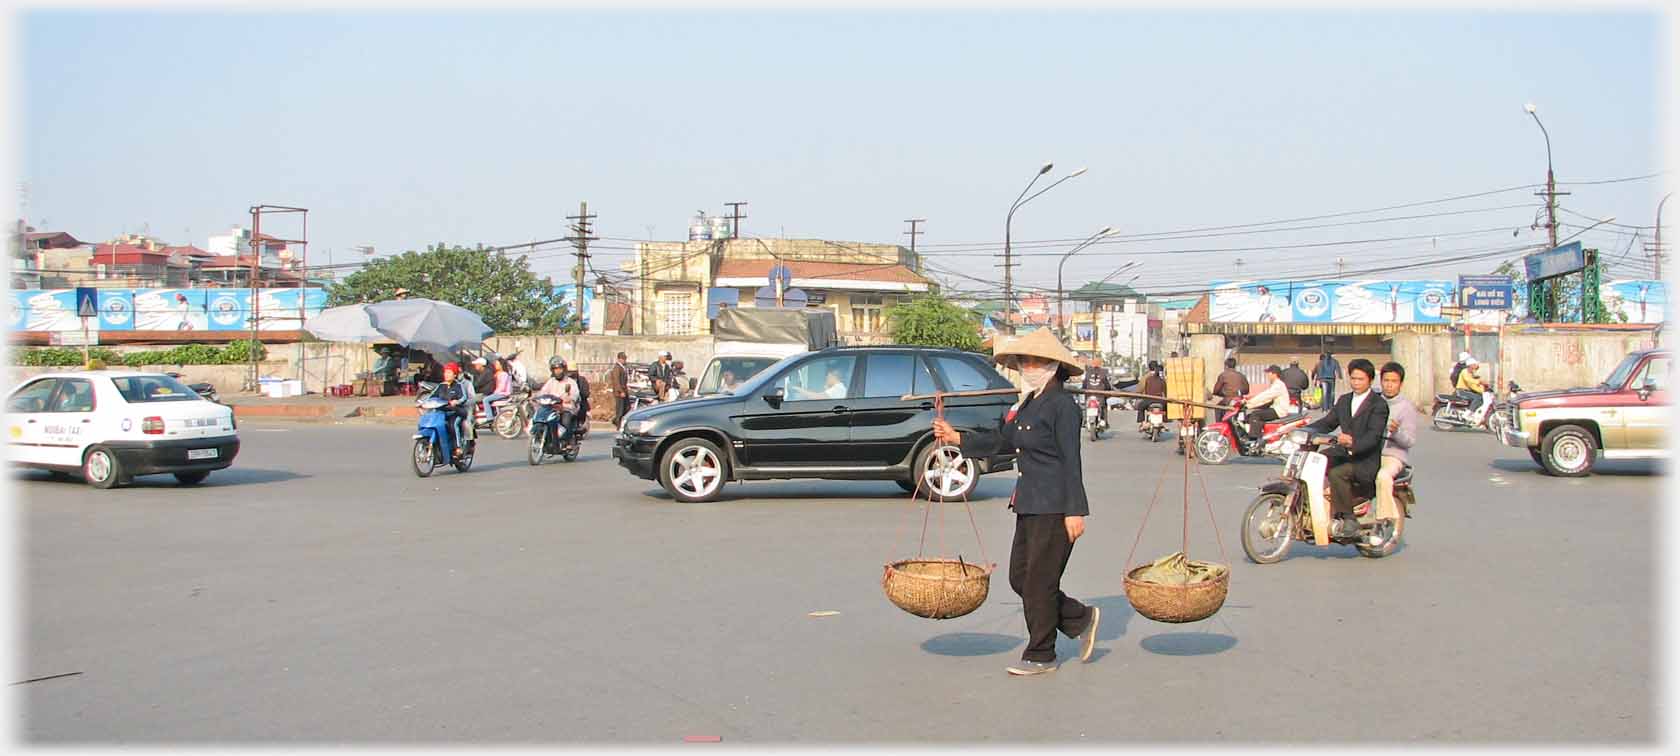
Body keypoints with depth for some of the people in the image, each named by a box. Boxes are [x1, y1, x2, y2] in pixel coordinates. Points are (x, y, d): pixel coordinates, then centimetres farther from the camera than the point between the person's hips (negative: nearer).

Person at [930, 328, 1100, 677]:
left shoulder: (1062, 406, -13)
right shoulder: (1027, 403, 14)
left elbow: (1071, 461, -16)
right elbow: (999, 439, 18)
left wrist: (1075, 511, -18)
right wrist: (956, 438, 6)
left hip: (1055, 506, -9)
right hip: (1029, 503, 9)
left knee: (1039, 580, -1)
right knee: (1020, 577, 11)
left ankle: (1040, 656, 12)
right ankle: (1081, 620, 26)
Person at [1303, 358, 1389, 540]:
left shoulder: (1379, 404, -9)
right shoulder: (1344, 400, 16)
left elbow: (1374, 435, -21)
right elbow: (1327, 422, 15)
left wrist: (1353, 445, -39)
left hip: (1366, 459, -7)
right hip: (1342, 453, 8)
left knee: (1337, 474, -33)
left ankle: (1348, 521, -22)